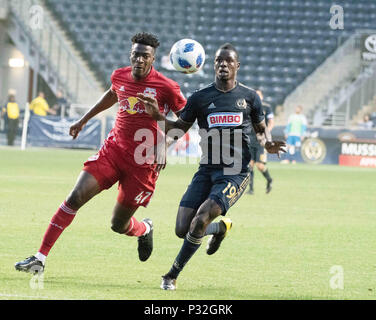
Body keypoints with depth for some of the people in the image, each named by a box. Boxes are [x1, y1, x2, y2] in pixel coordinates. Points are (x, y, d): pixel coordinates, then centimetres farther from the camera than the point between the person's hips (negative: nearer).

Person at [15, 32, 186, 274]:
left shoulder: (166, 88, -12)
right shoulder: (120, 77, 3)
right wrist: (84, 120, 32)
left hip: (143, 162, -4)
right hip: (113, 149, 4)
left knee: (119, 225, 2)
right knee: (76, 197, -13)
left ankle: (145, 229, 40)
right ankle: (40, 258, -10)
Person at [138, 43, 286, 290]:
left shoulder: (249, 97, 6)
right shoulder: (200, 98, 7)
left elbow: (261, 129, 18)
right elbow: (179, 129, 13)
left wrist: (267, 143, -5)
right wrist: (157, 116, -5)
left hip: (236, 173, -3)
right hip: (206, 171, 3)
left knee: (200, 221, -21)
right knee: (183, 230, -5)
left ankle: (172, 276, -5)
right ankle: (222, 227, 28)